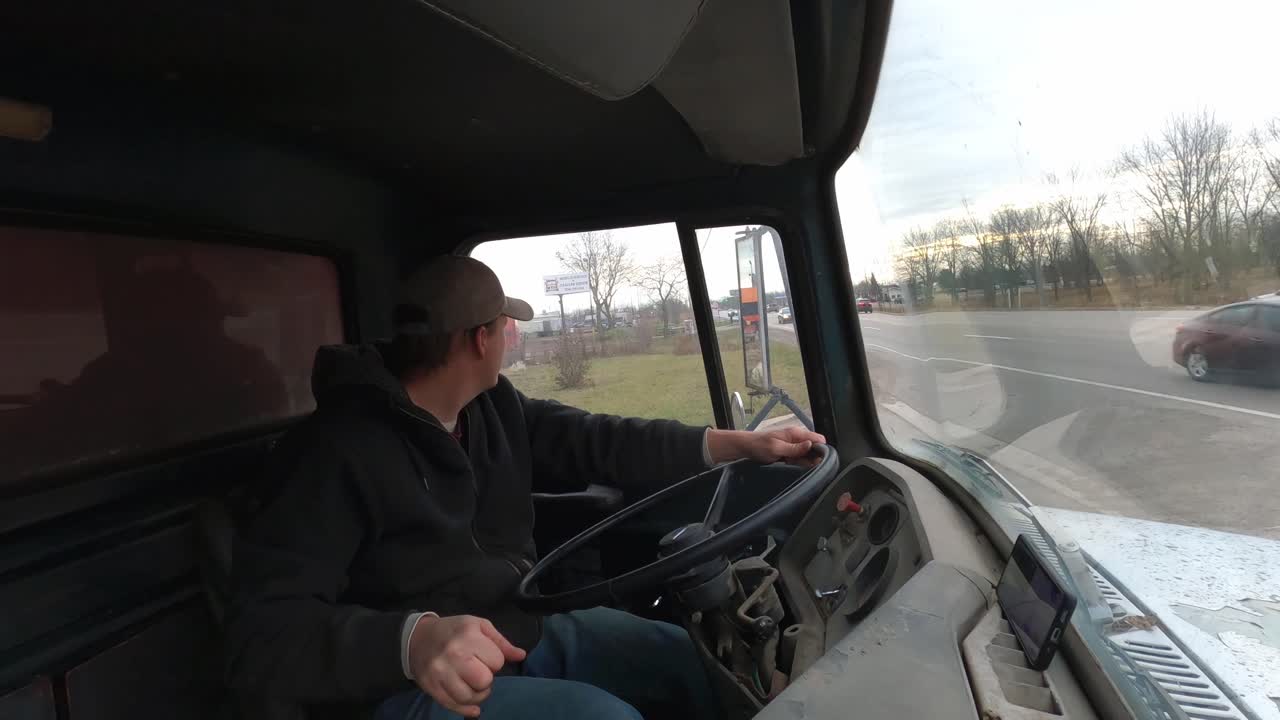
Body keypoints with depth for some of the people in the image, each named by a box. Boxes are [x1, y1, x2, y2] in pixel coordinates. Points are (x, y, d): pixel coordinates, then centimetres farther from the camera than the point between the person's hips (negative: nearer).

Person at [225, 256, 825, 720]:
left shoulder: (495, 407, 2)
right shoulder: (342, 448, -23)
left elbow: (599, 442, 0)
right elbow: (263, 631, -28)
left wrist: (739, 443, -8)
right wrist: (412, 638, -48)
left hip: (529, 629, 7)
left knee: (699, 659, 2)